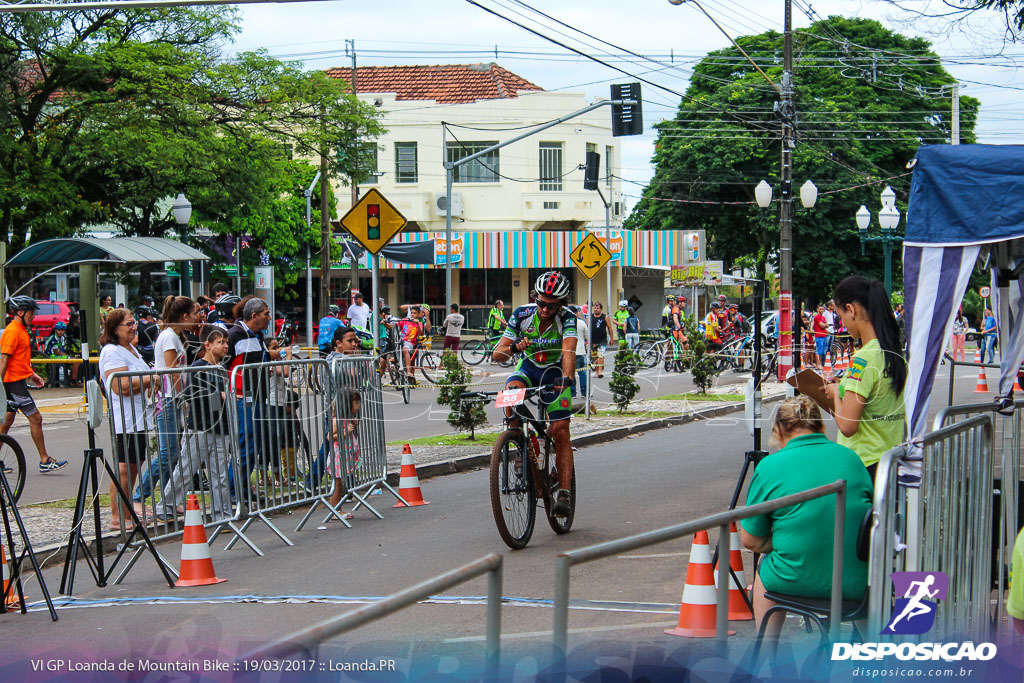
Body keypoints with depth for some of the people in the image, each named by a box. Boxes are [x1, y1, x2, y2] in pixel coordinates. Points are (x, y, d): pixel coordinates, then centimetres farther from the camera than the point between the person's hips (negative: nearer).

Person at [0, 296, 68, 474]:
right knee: (35, 418, -6)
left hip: (19, 381, 10)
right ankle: (45, 461, -2)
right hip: (14, 381, -10)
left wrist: (32, 375, 24)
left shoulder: (21, 330, 15)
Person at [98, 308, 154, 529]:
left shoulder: (131, 349, 20)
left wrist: (151, 385, 14)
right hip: (126, 419, -10)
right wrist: (149, 380, -12)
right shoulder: (112, 352, -11)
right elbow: (121, 386, -21)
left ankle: (126, 514, 16)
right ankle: (117, 517, -9)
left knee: (133, 466, 11)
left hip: (140, 418, 10)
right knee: (124, 467, -11)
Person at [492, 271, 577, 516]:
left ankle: (564, 492, -8)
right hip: (528, 368, 1)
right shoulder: (522, 314, -17)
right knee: (511, 389, -34)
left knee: (560, 431, -12)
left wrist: (567, 378, -57)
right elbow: (498, 354, -18)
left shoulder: (567, 318, -22)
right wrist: (513, 347, -41)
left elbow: (569, 350, -39)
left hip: (555, 373, -1)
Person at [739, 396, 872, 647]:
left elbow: (751, 541, -2)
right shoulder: (851, 457, 6)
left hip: (797, 580, -3)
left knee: (764, 567, 31)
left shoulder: (770, 466, -6)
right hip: (858, 585, 3)